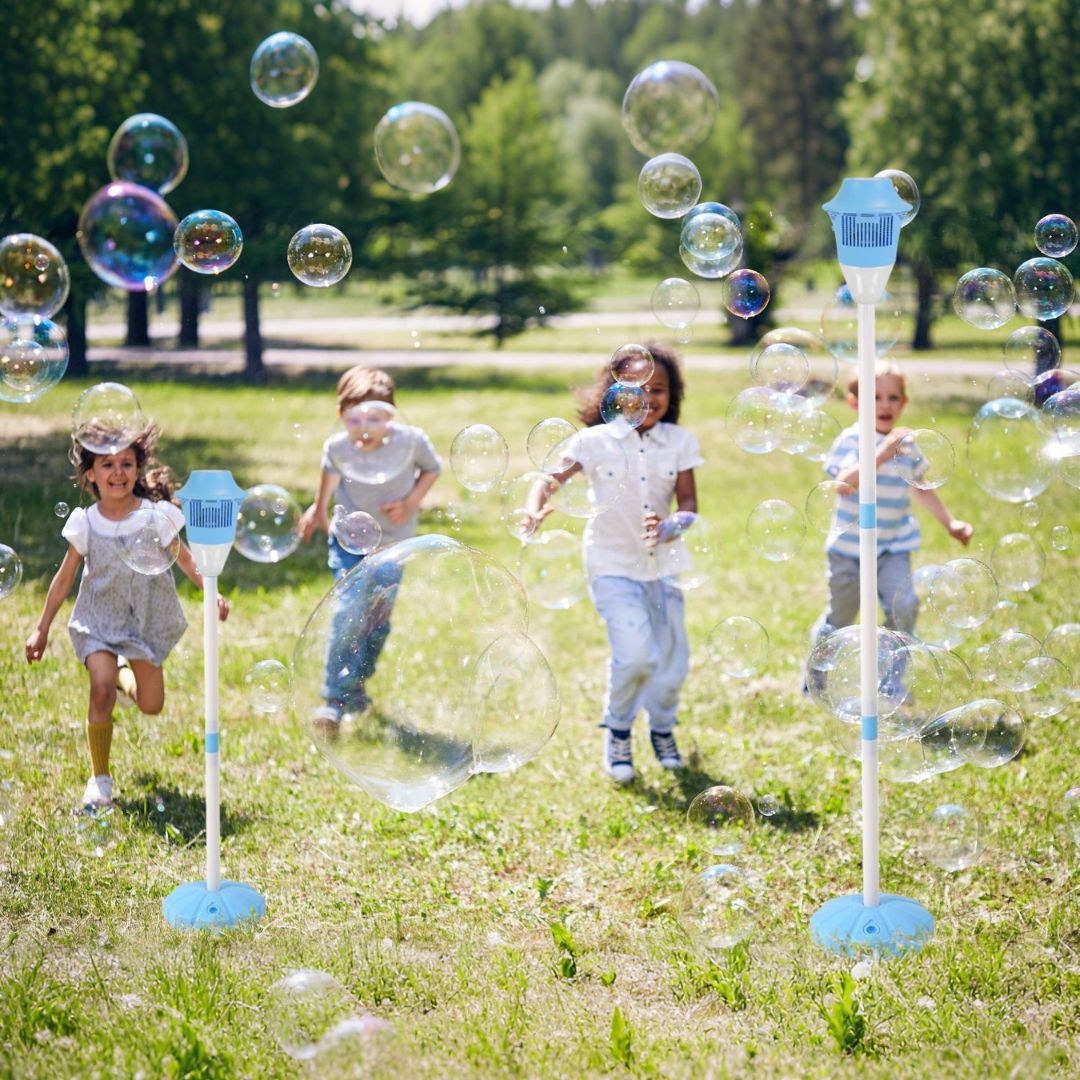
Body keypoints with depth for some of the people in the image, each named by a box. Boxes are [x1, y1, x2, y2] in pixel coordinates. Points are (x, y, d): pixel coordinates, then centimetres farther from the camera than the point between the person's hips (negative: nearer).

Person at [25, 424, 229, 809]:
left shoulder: (157, 515, -10)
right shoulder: (85, 523, -9)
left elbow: (184, 559, 4)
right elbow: (64, 579, 1)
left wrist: (212, 592, -8)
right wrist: (41, 630, 4)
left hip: (148, 619, 1)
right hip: (99, 619, -1)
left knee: (151, 705, 3)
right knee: (101, 690, -21)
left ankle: (122, 673, 39)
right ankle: (99, 778, -7)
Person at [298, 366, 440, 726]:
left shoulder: (410, 441, -23)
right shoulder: (337, 446, -20)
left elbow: (432, 469, -2)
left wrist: (411, 502, -16)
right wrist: (319, 508, 16)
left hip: (392, 543, 1)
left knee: (377, 618, 11)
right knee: (349, 611, -16)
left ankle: (356, 684, 32)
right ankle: (335, 699, -13)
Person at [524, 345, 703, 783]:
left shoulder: (680, 442, 0)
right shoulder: (594, 442, -7)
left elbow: (689, 505, -2)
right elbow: (550, 480, -14)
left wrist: (669, 528, -24)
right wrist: (533, 512, -36)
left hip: (662, 563, 4)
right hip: (613, 566, -3)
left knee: (673, 659, 7)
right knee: (636, 653, -21)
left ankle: (662, 729, 39)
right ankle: (617, 731, 7)